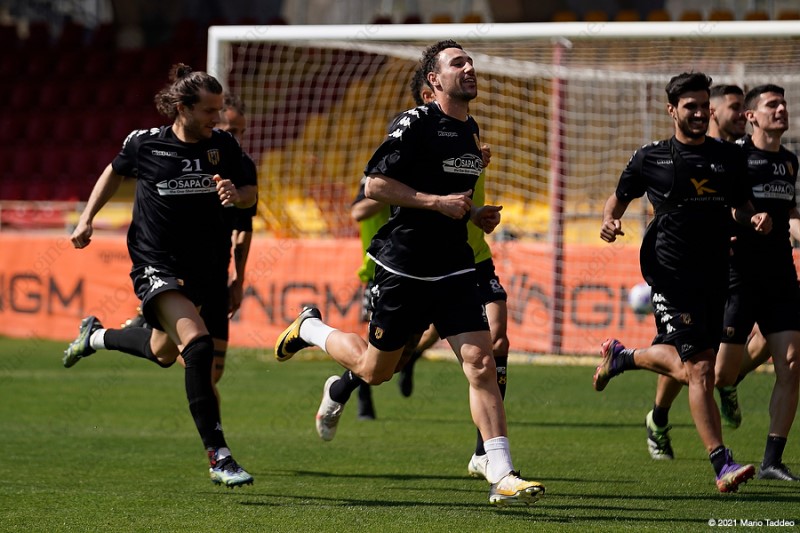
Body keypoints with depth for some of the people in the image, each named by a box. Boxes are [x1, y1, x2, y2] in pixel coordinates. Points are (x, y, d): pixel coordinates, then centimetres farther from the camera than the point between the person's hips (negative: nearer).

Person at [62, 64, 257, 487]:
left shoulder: (224, 146, -3)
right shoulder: (145, 144, -9)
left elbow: (249, 194, 8)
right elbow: (115, 171, 11)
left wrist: (236, 195, -15)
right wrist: (87, 219, 9)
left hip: (200, 269, 5)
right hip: (154, 265, -5)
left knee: (163, 353, 23)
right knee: (198, 344, -26)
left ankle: (96, 336, 55)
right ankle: (218, 457, -26)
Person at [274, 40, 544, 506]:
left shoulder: (470, 130, 12)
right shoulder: (416, 124, -12)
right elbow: (374, 184, -16)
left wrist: (476, 215, 9)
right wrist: (438, 202, -21)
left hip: (454, 268, 5)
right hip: (403, 269, -5)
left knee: (480, 362, -11)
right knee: (375, 370, 10)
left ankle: (502, 477, -13)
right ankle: (311, 329, 40)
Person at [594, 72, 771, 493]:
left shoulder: (729, 157, 11)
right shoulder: (650, 158, 2)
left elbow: (741, 207, 20)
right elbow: (618, 197, 14)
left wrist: (755, 220, -2)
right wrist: (610, 222, -7)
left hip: (715, 276, 5)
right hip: (671, 275, -5)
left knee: (685, 368, 11)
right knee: (700, 369, -14)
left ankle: (621, 357, 41)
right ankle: (722, 465, -13)